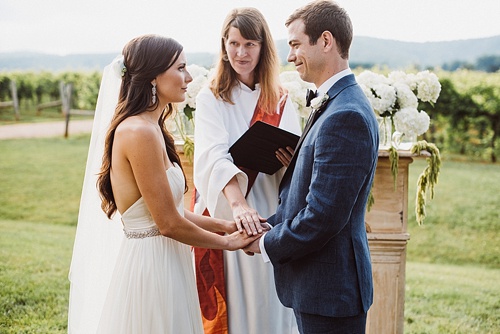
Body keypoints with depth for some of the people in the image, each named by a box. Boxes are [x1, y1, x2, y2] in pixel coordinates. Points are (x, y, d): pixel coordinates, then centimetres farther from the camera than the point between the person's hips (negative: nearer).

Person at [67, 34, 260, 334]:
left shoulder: (151, 128, 10)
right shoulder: (139, 132, -20)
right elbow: (168, 223, -19)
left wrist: (223, 224, 7)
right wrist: (226, 241, -6)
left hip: (164, 262, 9)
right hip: (152, 262, -9)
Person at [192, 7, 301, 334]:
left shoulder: (281, 101, 8)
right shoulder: (211, 98, -2)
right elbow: (215, 156, -18)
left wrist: (291, 162, -16)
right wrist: (238, 204, -34)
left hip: (270, 217, 3)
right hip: (224, 220, -3)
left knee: (269, 304, 8)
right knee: (228, 307, 4)